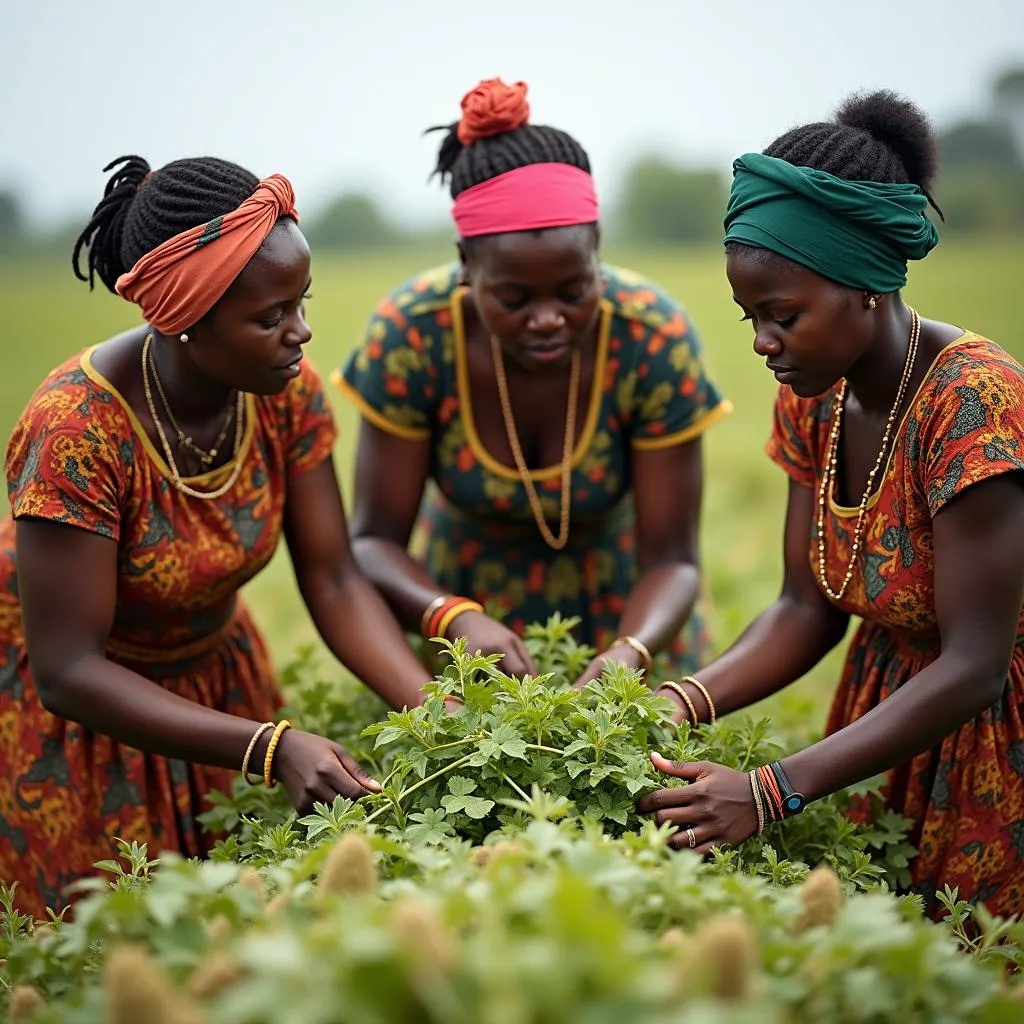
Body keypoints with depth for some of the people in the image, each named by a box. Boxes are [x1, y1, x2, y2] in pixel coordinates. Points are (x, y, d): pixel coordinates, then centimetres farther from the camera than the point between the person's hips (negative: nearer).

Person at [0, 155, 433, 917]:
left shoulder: (287, 391, -18)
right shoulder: (77, 431, -34)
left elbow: (334, 583, -14)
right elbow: (68, 671, -31)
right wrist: (272, 747, -40)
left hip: (210, 664, 5)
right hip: (62, 702, -5)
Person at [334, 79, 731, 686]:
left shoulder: (656, 337, -28)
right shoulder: (410, 333, -27)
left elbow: (671, 559, -21)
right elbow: (375, 540, -20)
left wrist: (630, 652, -42)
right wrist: (455, 619, -40)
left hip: (620, 604, 0)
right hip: (461, 590, 0)